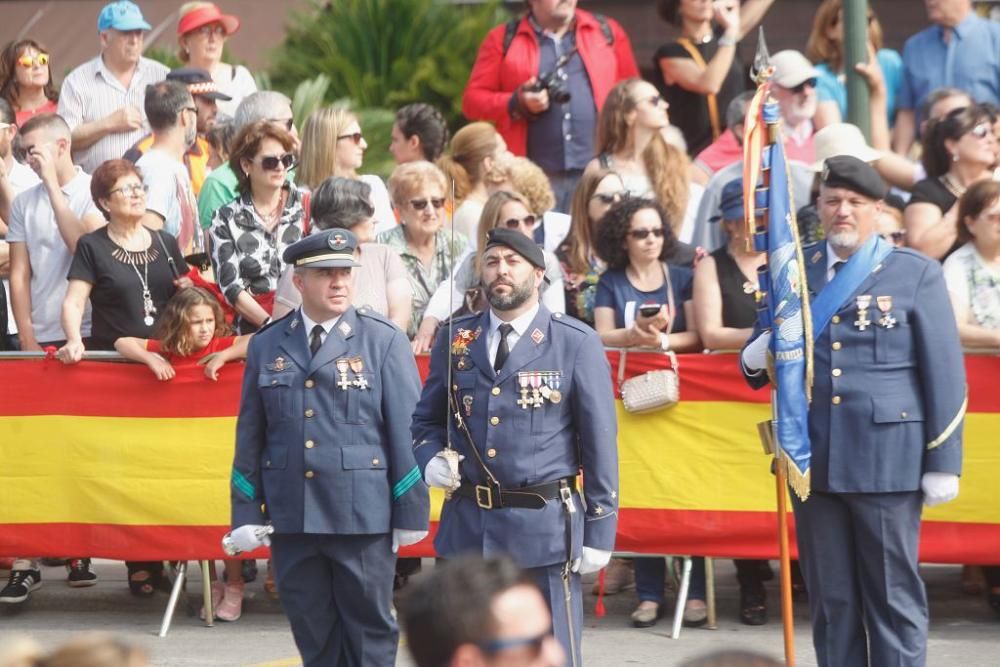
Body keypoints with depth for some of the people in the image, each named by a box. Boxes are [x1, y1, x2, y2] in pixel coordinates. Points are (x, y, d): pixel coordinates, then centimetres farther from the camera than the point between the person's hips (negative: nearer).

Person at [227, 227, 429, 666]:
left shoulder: (384, 341, 0)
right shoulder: (266, 346, 9)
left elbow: (407, 431, -2)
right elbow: (250, 436, 12)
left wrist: (410, 512, -6)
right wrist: (246, 513, 7)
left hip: (363, 514, -3)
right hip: (292, 517, 3)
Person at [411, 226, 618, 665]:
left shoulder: (576, 344, -1)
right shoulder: (455, 340, 9)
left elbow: (600, 443, -1)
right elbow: (426, 420, 20)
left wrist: (599, 533, -4)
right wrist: (431, 459, -4)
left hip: (545, 527, -4)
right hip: (467, 527, 4)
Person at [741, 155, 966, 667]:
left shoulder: (915, 274, 1)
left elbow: (944, 374, -1)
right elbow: (757, 357, 17)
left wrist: (943, 462, -6)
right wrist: (756, 358, -8)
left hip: (886, 461, -4)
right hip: (814, 460, 4)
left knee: (893, 596, 1)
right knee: (831, 600, 9)